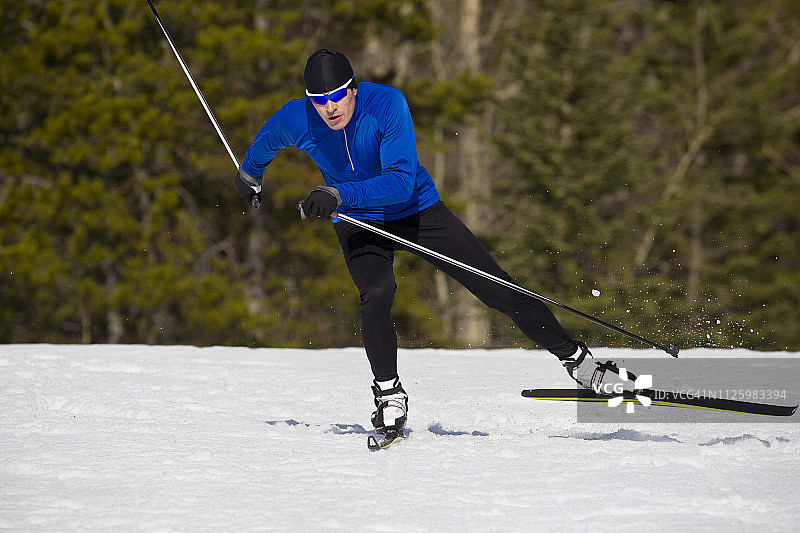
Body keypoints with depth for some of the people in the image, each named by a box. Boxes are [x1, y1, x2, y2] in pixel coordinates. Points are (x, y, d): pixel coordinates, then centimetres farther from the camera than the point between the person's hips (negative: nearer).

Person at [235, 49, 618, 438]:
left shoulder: (387, 104, -30)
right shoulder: (294, 120, -20)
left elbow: (402, 182, -37)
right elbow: (265, 143, 6)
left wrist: (339, 195, -48)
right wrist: (249, 175, 26)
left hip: (418, 209, -1)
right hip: (359, 223, 1)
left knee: (496, 288, -4)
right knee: (376, 293, -30)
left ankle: (574, 358, 9)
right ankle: (389, 397, -15)